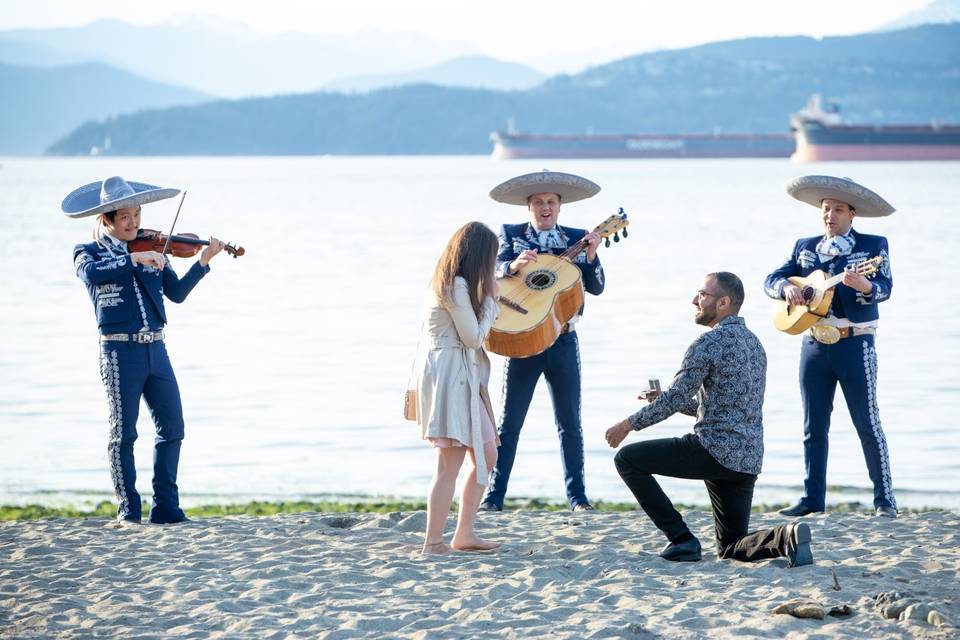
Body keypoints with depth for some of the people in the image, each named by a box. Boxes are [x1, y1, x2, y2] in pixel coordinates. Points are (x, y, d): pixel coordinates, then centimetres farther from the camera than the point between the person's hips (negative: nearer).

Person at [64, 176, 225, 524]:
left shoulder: (152, 252, 13)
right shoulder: (88, 252, 1)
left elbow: (176, 293, 3)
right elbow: (92, 274, -23)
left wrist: (203, 262, -8)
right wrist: (133, 258, -26)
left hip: (155, 349, 5)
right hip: (120, 351, -5)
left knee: (172, 428, 3)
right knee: (123, 433, 0)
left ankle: (166, 506, 12)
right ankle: (128, 510, 8)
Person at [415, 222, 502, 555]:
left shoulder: (448, 282, 15)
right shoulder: (458, 286, -16)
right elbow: (474, 337, -13)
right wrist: (491, 301, -4)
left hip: (463, 377, 11)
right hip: (449, 376, -11)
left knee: (487, 456, 14)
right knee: (450, 464, -8)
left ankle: (464, 534, 17)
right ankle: (433, 543, -5)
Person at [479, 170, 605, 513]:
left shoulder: (576, 239, 7)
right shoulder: (511, 234, 5)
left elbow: (596, 288, -2)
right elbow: (496, 271, -12)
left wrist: (590, 255, -19)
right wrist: (515, 264, -33)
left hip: (563, 341, 1)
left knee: (570, 425, 5)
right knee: (509, 422, -1)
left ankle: (577, 497, 12)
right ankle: (494, 496, 2)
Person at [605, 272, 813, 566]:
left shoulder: (709, 342, -11)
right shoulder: (753, 342, 18)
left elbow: (675, 399, -12)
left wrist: (628, 425, 1)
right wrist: (665, 399, 25)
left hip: (715, 451, -9)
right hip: (749, 459, 9)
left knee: (627, 459, 5)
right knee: (731, 548, 18)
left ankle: (681, 539, 0)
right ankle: (785, 538, -12)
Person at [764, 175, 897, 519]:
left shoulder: (873, 245, -1)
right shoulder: (805, 247, 12)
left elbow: (885, 288, -15)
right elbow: (771, 279, 8)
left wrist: (863, 285, -37)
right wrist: (787, 287, -14)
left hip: (855, 345, -4)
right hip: (814, 345, 4)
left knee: (867, 423, -4)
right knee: (814, 426, 7)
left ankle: (884, 499, 1)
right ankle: (813, 498, 12)